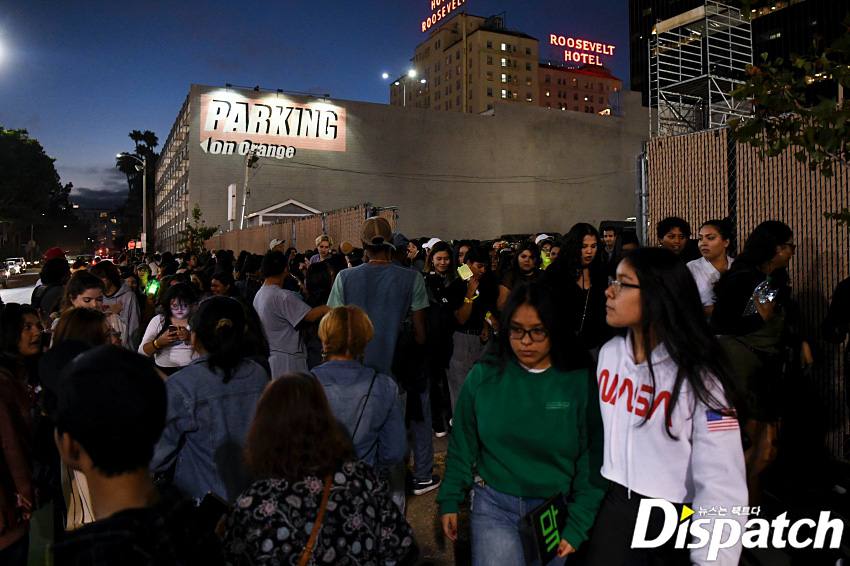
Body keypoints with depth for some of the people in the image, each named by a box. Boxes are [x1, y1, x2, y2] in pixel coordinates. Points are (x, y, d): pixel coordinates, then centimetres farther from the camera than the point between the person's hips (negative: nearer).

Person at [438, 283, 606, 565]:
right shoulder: (483, 377, -6)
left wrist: (577, 527, -8)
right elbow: (462, 446, 3)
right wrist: (449, 500, 2)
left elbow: (592, 460, -6)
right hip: (493, 505, 0)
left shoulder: (581, 382, -10)